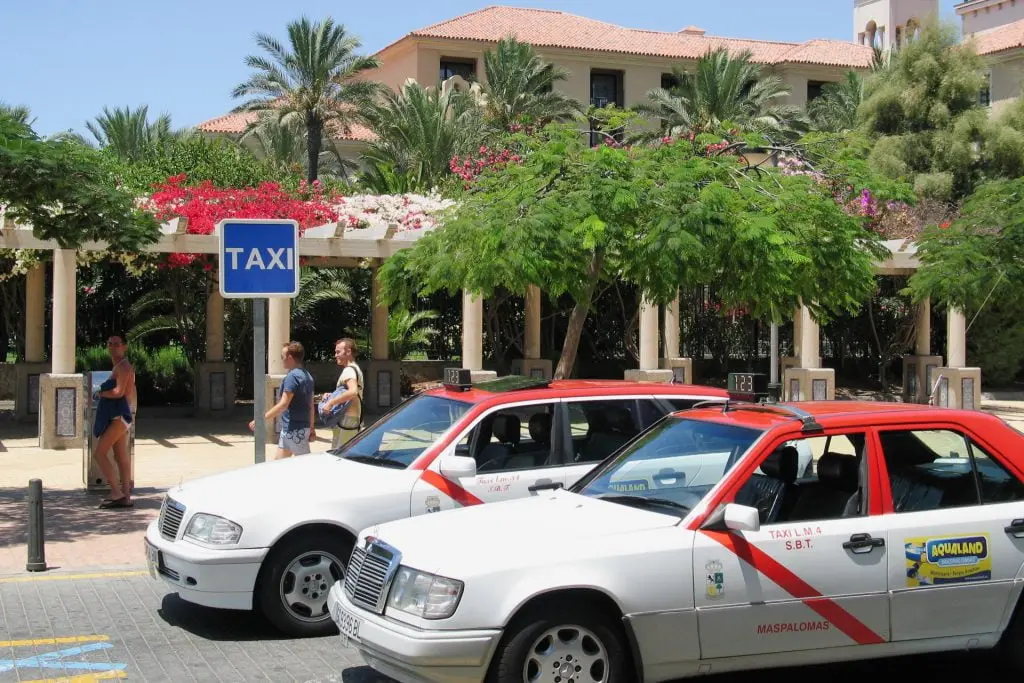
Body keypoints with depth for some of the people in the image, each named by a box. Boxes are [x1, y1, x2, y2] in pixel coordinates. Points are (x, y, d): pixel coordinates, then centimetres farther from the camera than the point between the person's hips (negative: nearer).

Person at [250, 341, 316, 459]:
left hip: (294, 430, -10)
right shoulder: (307, 376, 12)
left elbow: (283, 404, -23)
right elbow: (311, 406, 16)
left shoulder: (292, 376, -18)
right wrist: (312, 428, 21)